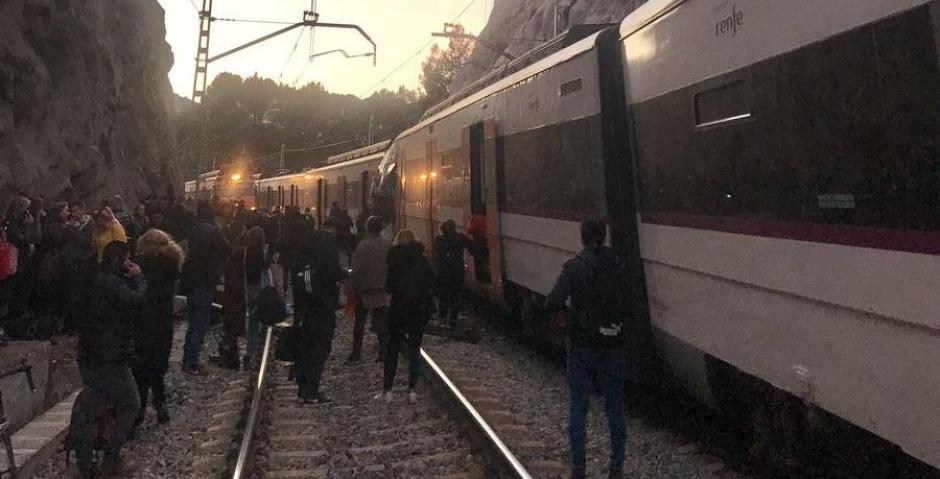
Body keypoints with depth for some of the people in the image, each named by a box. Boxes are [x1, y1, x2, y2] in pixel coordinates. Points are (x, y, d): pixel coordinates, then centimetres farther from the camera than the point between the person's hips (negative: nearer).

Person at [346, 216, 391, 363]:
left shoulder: (363, 245, -14)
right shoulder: (388, 246, -4)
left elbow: (357, 270, -14)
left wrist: (350, 288, -6)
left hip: (365, 290, -3)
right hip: (383, 290, 3)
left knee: (360, 323, 11)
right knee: (382, 323, 9)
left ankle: (356, 353, 15)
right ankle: (384, 352, 8)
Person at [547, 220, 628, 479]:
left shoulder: (574, 266, -9)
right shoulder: (619, 266, 0)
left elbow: (554, 302, -20)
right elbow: (627, 304, 0)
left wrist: (568, 325, -7)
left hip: (582, 347, -2)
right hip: (613, 347, 2)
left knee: (577, 409, 9)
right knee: (615, 408, 13)